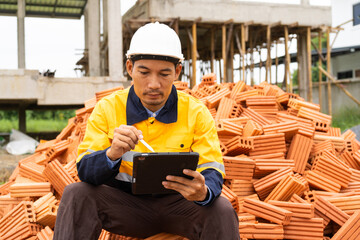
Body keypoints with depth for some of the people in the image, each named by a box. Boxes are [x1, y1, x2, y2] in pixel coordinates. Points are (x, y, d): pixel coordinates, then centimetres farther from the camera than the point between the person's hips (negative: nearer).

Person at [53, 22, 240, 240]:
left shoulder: (196, 113, -6)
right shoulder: (107, 109, -5)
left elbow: (212, 170, -10)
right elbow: (84, 171, -11)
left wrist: (204, 191, -36)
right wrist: (112, 154, -35)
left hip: (177, 205, 0)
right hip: (125, 204, 1)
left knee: (221, 210, -29)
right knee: (76, 194, -23)